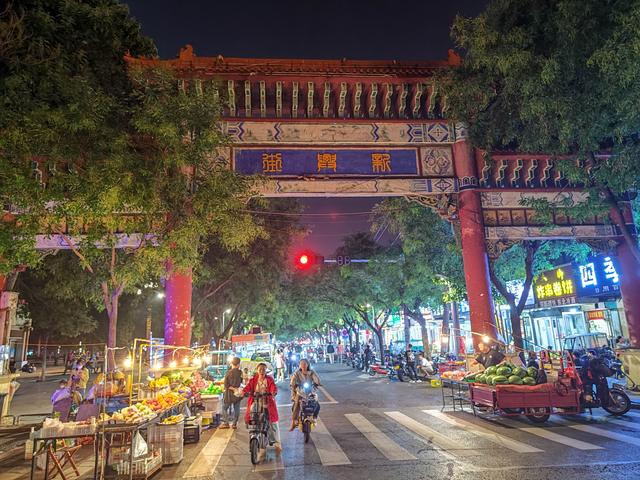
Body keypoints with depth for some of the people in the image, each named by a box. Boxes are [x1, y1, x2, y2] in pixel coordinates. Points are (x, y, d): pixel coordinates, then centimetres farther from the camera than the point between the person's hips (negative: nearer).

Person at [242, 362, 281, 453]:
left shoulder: (270, 379, 3)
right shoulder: (253, 380, 8)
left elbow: (274, 387, -13)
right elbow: (248, 386, -8)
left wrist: (274, 392, -36)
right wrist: (244, 391, -30)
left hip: (268, 403, -1)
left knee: (273, 423, -1)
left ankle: (277, 443, 12)